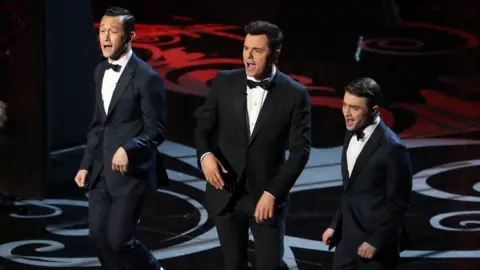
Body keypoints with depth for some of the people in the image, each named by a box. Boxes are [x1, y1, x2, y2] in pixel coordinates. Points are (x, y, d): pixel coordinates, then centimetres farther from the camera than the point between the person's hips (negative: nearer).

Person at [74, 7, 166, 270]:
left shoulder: (146, 77, -14)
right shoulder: (101, 71, 10)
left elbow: (156, 130, -13)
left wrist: (128, 149, -28)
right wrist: (86, 164, 14)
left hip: (131, 173, -7)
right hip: (101, 170, 7)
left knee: (119, 239, -7)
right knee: (99, 235, 6)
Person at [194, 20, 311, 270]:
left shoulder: (295, 94, -8)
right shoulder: (224, 82, -1)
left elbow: (300, 151, -8)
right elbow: (204, 125, 5)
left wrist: (273, 193, -15)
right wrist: (205, 154, -17)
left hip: (267, 196, -2)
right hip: (225, 193, 3)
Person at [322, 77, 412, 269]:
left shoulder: (392, 149, -20)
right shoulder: (352, 135, 6)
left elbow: (398, 204, -16)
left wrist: (376, 242, -15)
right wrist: (335, 224, 15)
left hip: (376, 245, -8)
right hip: (347, 238, 8)